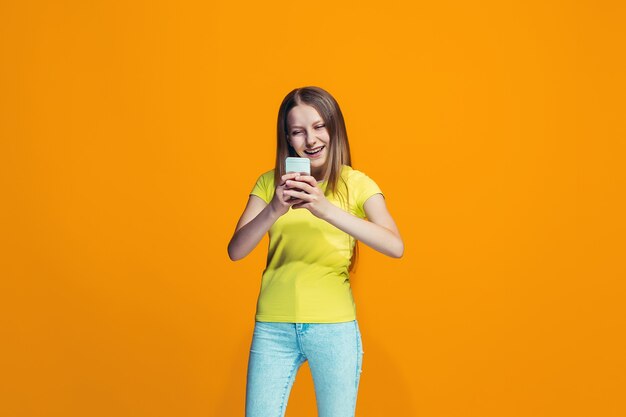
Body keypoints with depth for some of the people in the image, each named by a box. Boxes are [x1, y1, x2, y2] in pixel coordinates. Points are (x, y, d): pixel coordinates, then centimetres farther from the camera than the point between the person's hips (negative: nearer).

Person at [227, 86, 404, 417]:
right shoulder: (269, 182, 3)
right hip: (273, 326, 1)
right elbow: (235, 251, -5)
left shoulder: (357, 184, -2)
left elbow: (395, 247, -17)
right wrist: (274, 210, -22)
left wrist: (327, 209, -28)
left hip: (334, 326, -1)